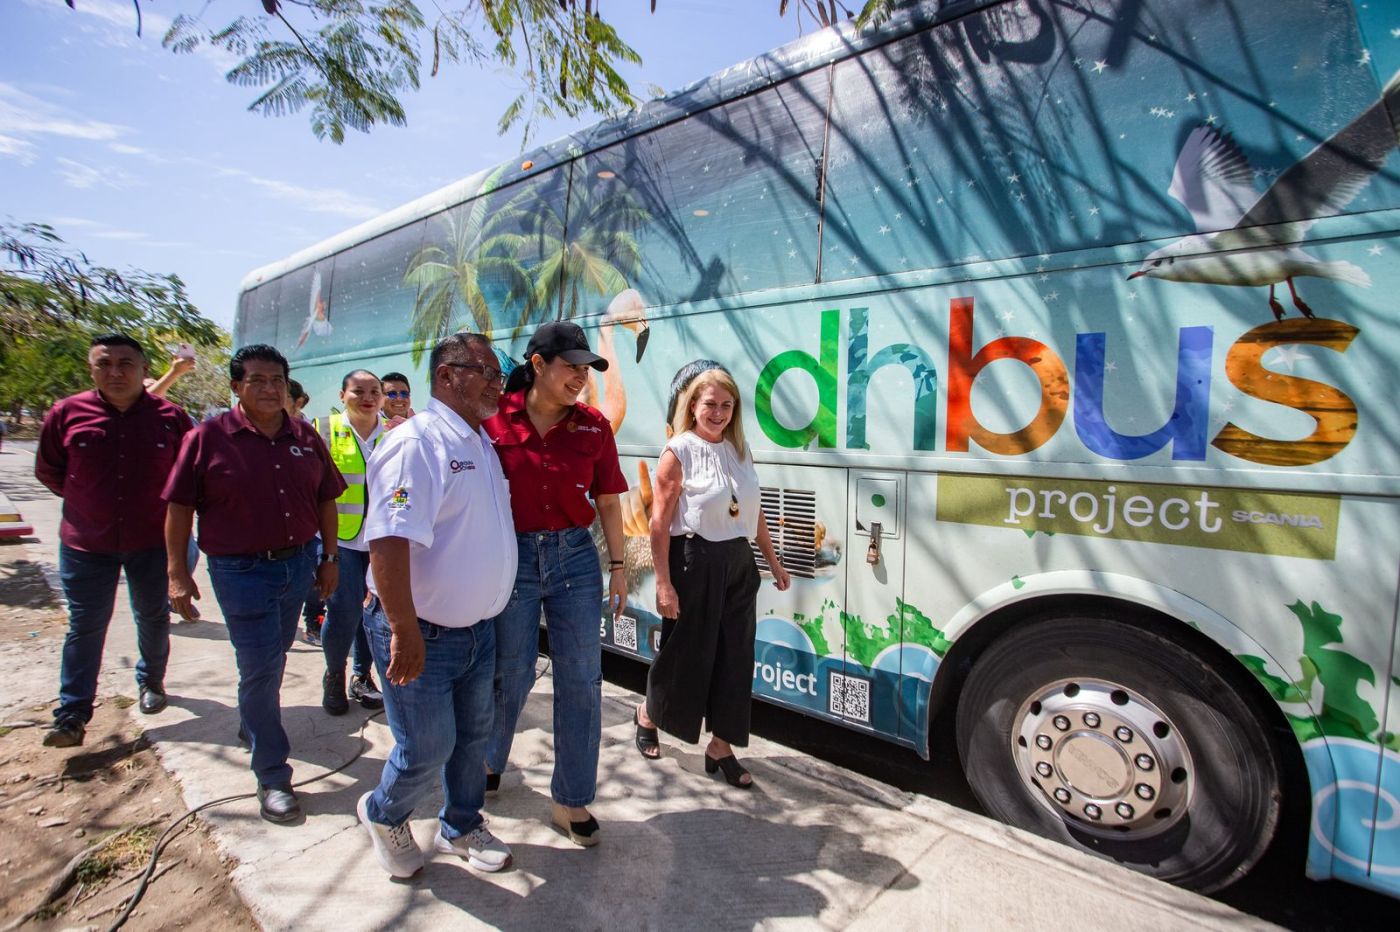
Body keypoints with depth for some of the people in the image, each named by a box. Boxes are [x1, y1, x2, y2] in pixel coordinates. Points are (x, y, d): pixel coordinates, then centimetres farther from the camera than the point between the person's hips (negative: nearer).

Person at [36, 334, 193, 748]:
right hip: (86, 543, 0)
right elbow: (48, 471, 8)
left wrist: (161, 504, 3)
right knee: (85, 627, 7)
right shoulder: (66, 413, -6)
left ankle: (151, 682, 38)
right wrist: (88, 500, 5)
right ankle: (72, 715, 16)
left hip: (153, 541, 0)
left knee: (154, 618, 16)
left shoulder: (170, 417, -8)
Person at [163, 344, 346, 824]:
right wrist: (178, 572, -7)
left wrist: (329, 557, 8)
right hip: (241, 571, -4)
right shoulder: (209, 437, -8)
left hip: (299, 563, 4)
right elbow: (179, 507, -5)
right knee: (260, 668, 0)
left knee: (275, 657, 20)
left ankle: (252, 722, 48)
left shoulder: (305, 438, 3)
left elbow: (326, 499, 9)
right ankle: (272, 776, 13)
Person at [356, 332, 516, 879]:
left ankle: (461, 828, 43)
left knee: (473, 735, 20)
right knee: (427, 749, 6)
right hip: (422, 635, -8)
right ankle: (382, 814, 38)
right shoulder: (417, 441, -20)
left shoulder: (481, 444, 9)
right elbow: (388, 541, -29)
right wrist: (404, 632, -30)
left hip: (478, 628, 8)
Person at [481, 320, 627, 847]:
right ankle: (489, 760, 46)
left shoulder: (594, 427, 0)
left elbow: (607, 501, 5)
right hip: (511, 557, -2)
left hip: (574, 555, 2)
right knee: (512, 674, 12)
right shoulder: (494, 421, -6)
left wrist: (617, 565, 4)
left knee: (582, 680, 5)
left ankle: (571, 802, 24)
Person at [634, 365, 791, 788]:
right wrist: (664, 583, -16)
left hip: (737, 564, 6)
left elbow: (754, 512, 16)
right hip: (694, 563, -5)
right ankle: (648, 715, 37)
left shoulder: (740, 451, 9)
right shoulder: (678, 452, -9)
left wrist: (773, 561, 17)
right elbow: (660, 523, -13)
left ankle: (721, 747, 26)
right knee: (685, 654, 8)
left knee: (735, 658, 9)